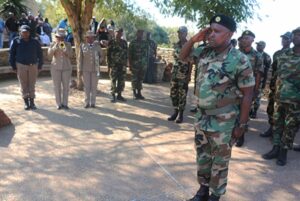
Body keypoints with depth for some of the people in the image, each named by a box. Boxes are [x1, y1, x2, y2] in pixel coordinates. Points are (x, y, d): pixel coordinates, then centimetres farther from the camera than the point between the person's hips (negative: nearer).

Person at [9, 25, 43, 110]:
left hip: (33, 65, 1)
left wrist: (40, 66, 5)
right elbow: (11, 54, 2)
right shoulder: (16, 41, 1)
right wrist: (14, 67, -2)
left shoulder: (35, 42, 4)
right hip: (21, 65, -1)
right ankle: (26, 103, 11)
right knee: (24, 85, 3)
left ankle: (32, 102, 12)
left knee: (32, 85, 4)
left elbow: (40, 54, 9)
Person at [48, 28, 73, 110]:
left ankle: (65, 104, 8)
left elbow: (70, 55, -5)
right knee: (57, 87, 0)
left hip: (66, 68, 1)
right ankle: (59, 104, 7)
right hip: (56, 68, -1)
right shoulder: (53, 44, 5)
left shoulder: (68, 44, 6)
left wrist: (65, 49, -21)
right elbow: (49, 54, -9)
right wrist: (55, 47, -20)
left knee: (66, 87, 1)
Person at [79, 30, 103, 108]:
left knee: (94, 86, 3)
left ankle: (93, 103, 10)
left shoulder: (97, 45, 3)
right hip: (85, 69, 0)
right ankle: (87, 102, 7)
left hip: (95, 69, 1)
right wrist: (80, 69, 0)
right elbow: (81, 57, 3)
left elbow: (101, 56, 12)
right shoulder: (82, 45, 2)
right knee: (87, 86, 1)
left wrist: (98, 63, -3)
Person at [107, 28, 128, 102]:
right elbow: (108, 54, -3)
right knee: (113, 81, -1)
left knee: (121, 81, 7)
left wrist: (125, 63, 8)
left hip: (122, 65, 4)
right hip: (114, 65, -4)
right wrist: (109, 65, -8)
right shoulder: (111, 42, -2)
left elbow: (126, 53, 13)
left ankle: (119, 95, 18)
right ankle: (113, 96, 7)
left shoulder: (124, 42, 10)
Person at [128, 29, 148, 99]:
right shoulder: (133, 43, -3)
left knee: (141, 79, 8)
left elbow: (147, 53, 15)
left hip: (143, 65, 4)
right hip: (135, 64, -4)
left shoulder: (145, 43, 10)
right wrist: (130, 64, -10)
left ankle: (139, 93, 16)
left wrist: (146, 62, 9)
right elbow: (129, 54, -5)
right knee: (134, 79, 1)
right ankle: (135, 93, 11)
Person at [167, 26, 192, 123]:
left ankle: (181, 113, 10)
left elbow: (190, 62, -9)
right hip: (175, 72, 6)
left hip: (184, 74, -6)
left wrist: (189, 75, -13)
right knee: (173, 92, 8)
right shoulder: (176, 45, 10)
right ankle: (175, 111, 20)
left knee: (182, 94, 1)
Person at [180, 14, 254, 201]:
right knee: (202, 157, 19)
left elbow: (247, 95, -14)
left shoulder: (240, 61, -18)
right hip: (202, 117, 6)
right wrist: (194, 39, -4)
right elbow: (183, 56, 14)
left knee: (220, 162, 10)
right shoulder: (206, 53, 0)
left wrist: (242, 124, -13)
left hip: (224, 123, -6)